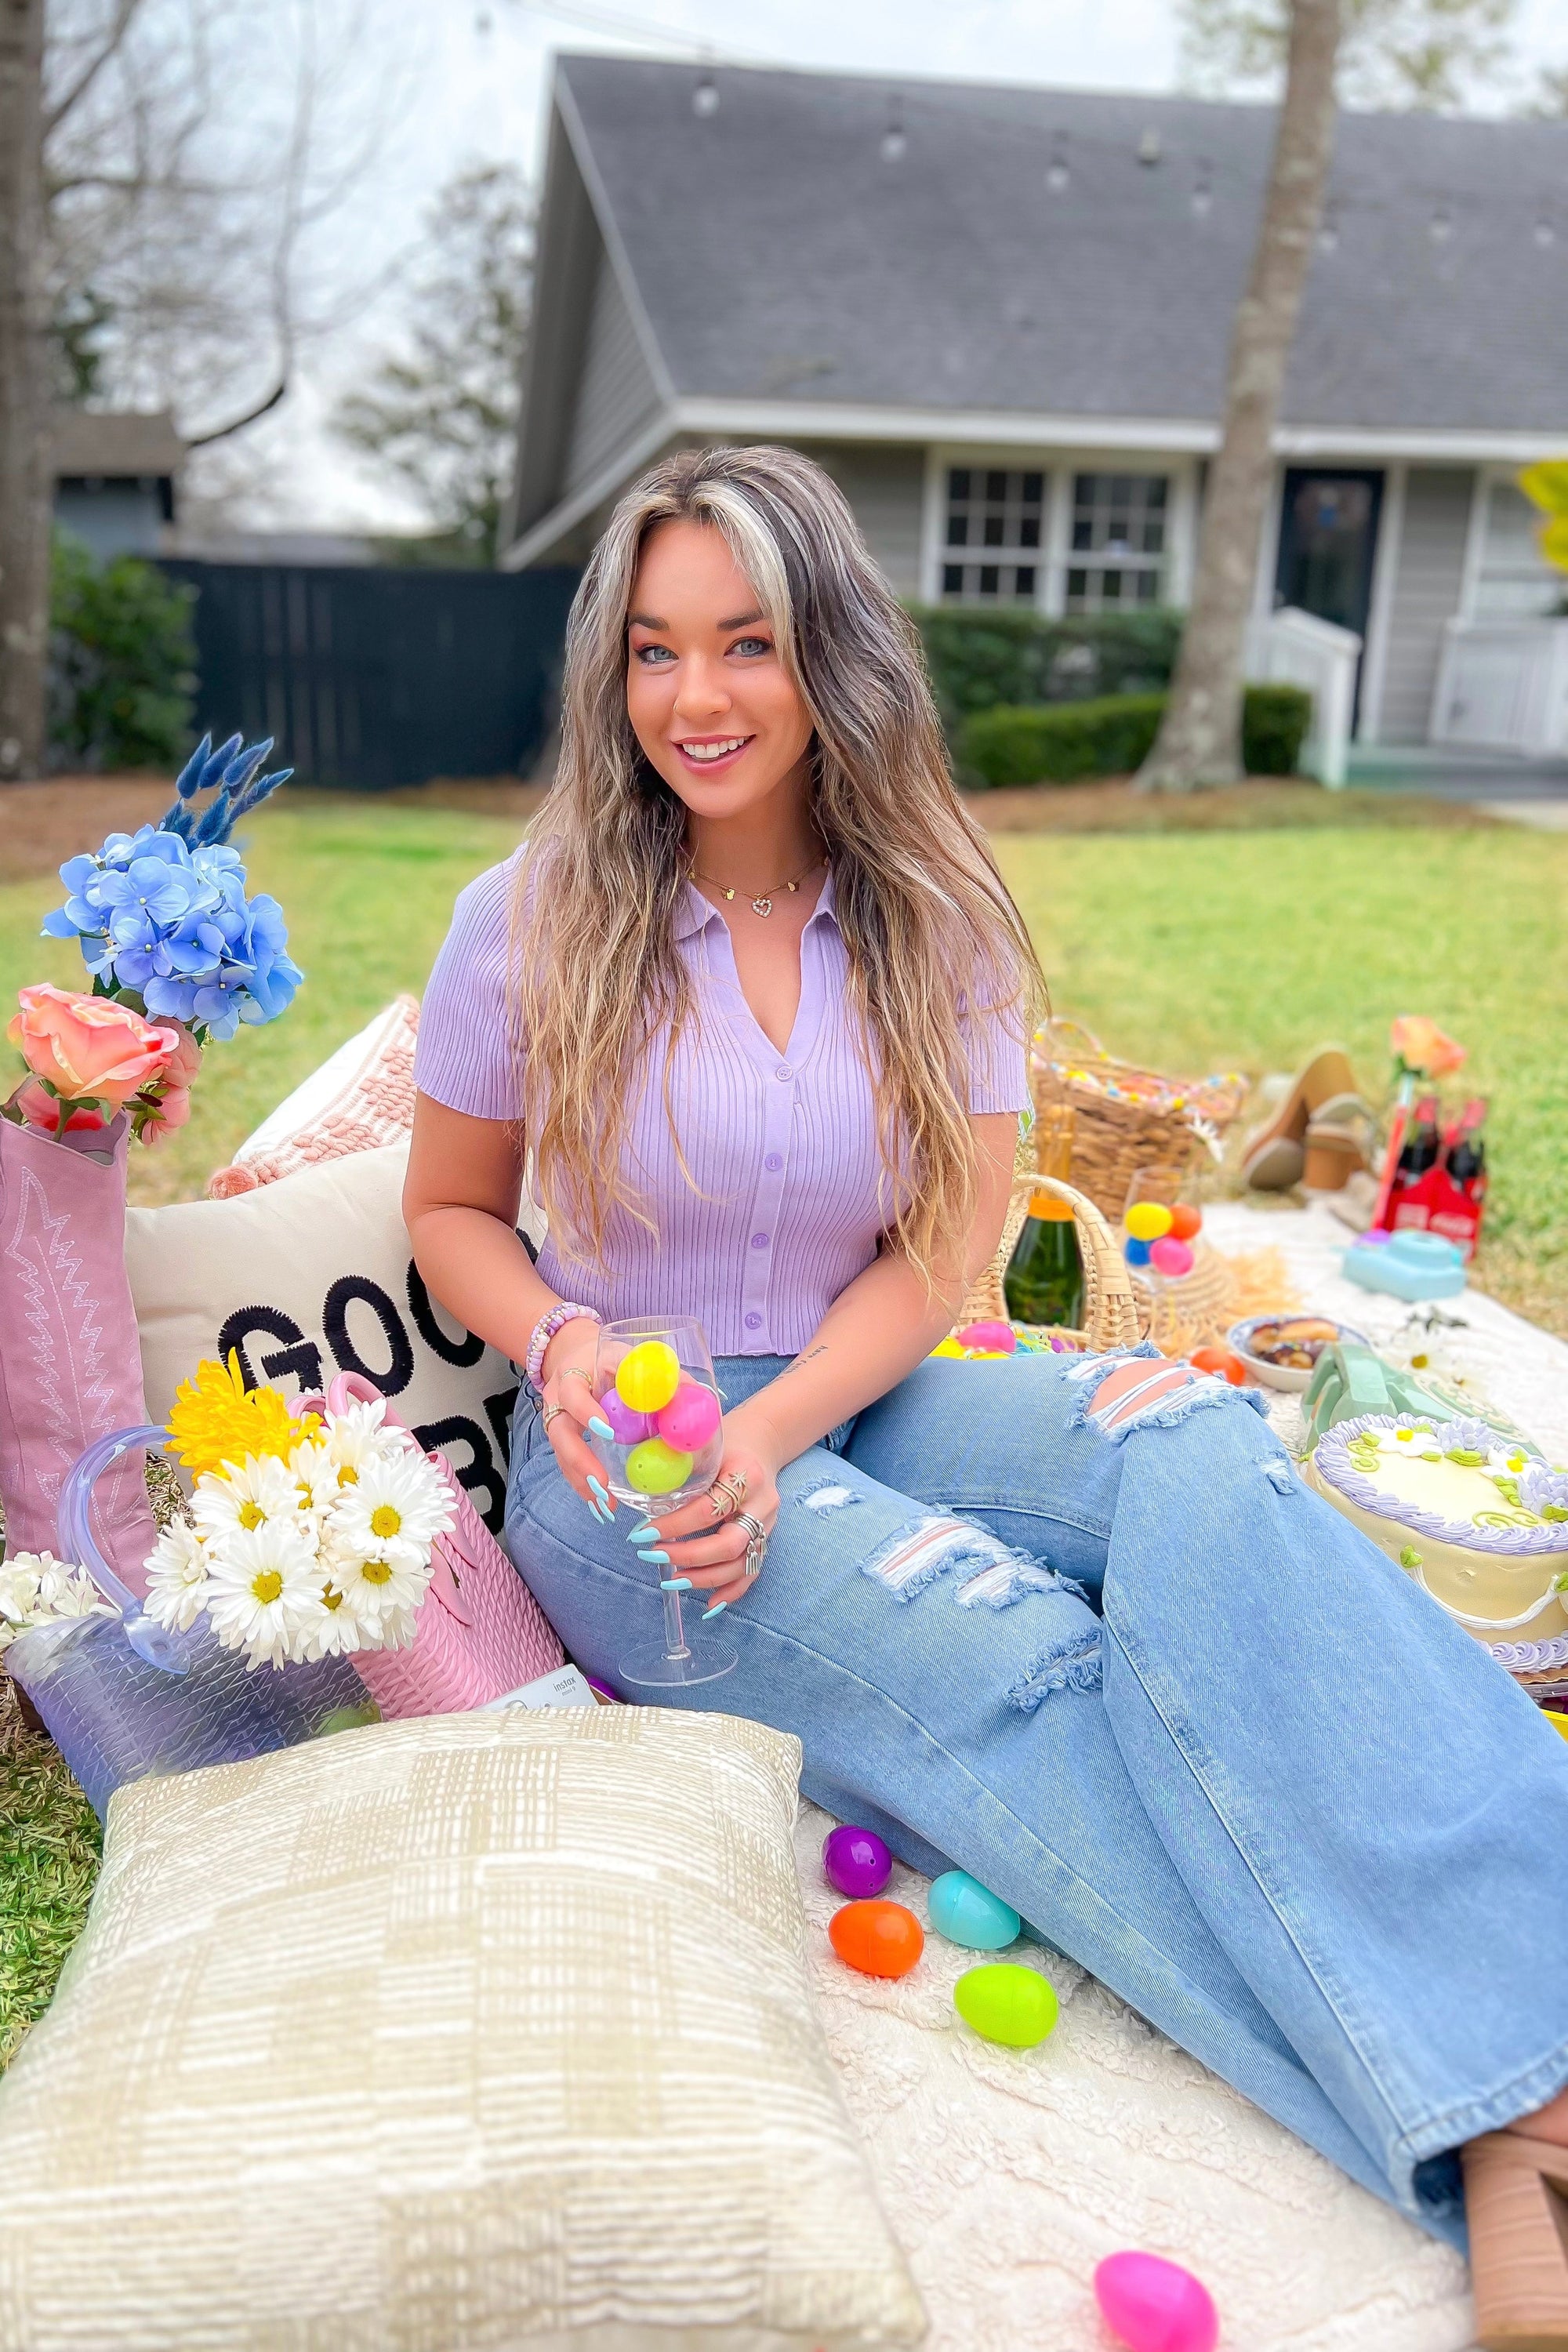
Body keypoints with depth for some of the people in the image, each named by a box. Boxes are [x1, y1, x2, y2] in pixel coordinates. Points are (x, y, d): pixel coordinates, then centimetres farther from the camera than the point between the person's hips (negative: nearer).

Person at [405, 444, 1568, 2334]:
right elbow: (449, 1212, 7)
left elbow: (941, 1251, -2)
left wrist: (777, 1429, -19)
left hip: (855, 1400, 3)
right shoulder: (532, 924, -3)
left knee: (1192, 1445, -28)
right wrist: (564, 1349, -15)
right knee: (1018, 1662, -30)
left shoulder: (932, 925, 2)